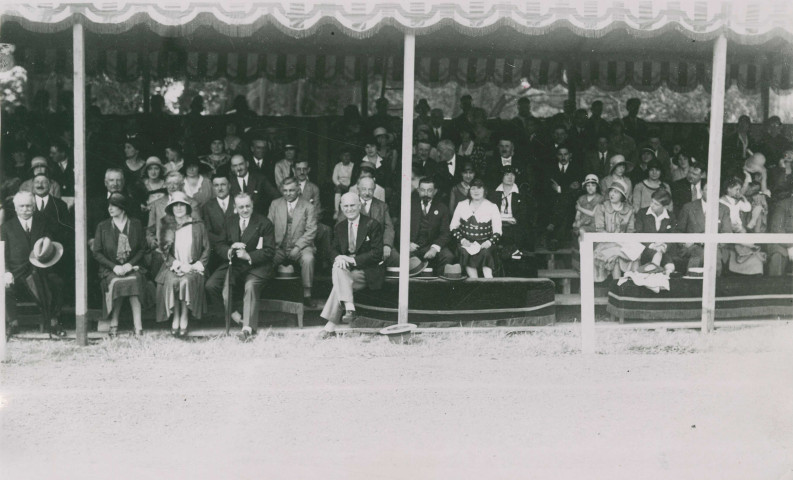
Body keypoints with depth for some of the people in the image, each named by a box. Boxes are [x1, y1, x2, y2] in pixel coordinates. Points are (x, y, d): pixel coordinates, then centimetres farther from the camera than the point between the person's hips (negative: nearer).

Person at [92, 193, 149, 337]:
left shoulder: (136, 224, 10)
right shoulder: (102, 226, 9)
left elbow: (142, 249, 8)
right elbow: (97, 252, 5)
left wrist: (130, 264, -9)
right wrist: (114, 266, -9)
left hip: (132, 267, 0)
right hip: (110, 268, 0)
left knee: (134, 281, -33)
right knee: (115, 282, -33)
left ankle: (138, 326, -33)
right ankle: (113, 325, -24)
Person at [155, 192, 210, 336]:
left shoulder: (198, 226, 7)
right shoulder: (167, 227, 11)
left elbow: (206, 249, 6)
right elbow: (164, 250, 7)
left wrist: (197, 265, -8)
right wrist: (177, 264, -9)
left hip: (192, 267, -1)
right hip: (173, 267, 1)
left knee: (186, 281, -32)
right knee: (171, 281, -31)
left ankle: (184, 319, -20)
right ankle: (175, 318, -18)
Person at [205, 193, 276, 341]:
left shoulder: (264, 223, -1)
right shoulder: (230, 223, 14)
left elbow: (270, 251, -7)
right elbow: (219, 246, 11)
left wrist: (249, 256, -20)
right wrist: (230, 250, -14)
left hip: (256, 266, -4)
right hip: (234, 264, 5)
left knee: (250, 286, -35)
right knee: (211, 285, -17)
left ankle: (248, 328, -36)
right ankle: (233, 311, 3)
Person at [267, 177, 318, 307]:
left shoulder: (308, 207, 3)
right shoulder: (275, 204, 12)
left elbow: (311, 231, -3)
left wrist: (297, 247, -15)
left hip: (300, 246, -2)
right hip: (279, 247, 2)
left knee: (308, 258, -34)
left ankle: (307, 294, -21)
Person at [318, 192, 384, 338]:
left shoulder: (372, 225, -3)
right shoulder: (339, 227, 15)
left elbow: (377, 254, -9)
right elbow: (334, 249, 14)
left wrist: (353, 260, -19)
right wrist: (338, 257, -12)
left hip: (367, 271, -5)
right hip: (346, 267, 5)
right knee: (338, 268, -30)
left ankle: (330, 326, -30)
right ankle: (349, 308, -36)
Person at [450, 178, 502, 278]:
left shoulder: (492, 207, 9)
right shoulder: (461, 205, 14)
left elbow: (497, 232, 5)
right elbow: (453, 227, 12)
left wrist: (489, 242, -15)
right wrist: (462, 239, -7)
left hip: (484, 243, -1)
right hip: (466, 243, 1)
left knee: (485, 252, -35)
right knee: (465, 253, -33)